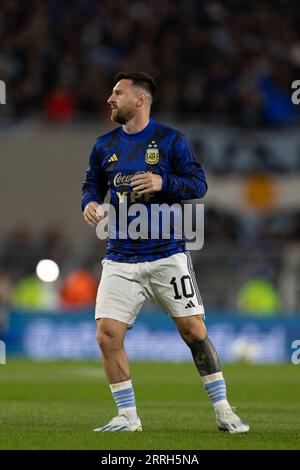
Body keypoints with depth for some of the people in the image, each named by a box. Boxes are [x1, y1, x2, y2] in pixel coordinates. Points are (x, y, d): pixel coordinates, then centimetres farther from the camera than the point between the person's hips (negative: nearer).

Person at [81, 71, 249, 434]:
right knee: (107, 335, -9)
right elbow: (92, 184, 18)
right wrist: (90, 203, -5)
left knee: (194, 332, -4)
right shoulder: (105, 146, 9)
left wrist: (163, 182, -21)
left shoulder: (171, 140, -2)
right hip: (121, 260, 3)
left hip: (167, 257, -3)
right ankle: (127, 416, 4)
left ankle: (222, 410, 9)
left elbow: (199, 184, -3)